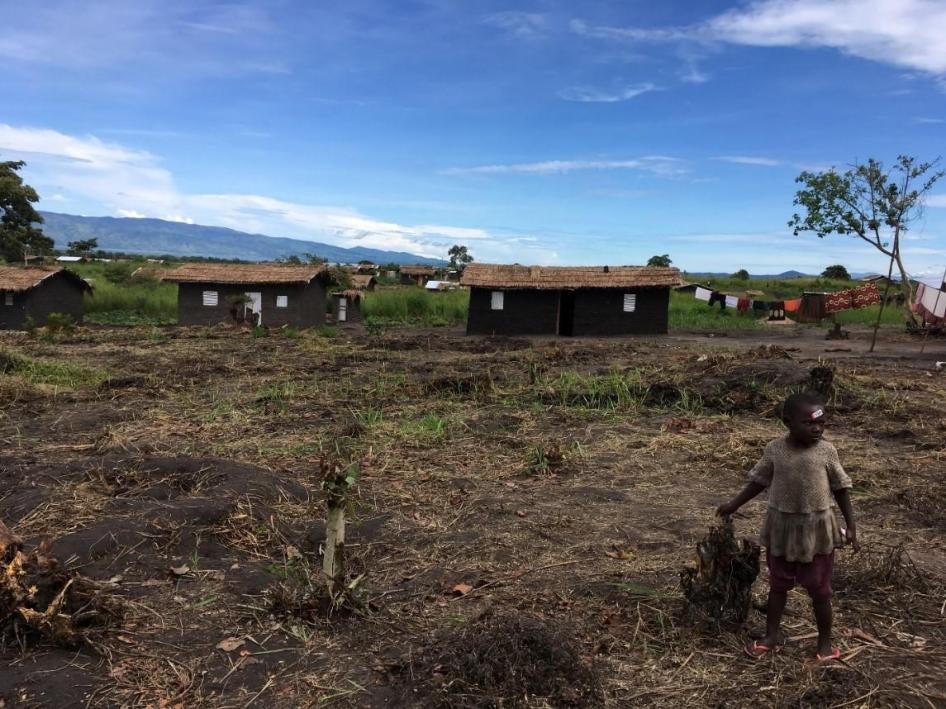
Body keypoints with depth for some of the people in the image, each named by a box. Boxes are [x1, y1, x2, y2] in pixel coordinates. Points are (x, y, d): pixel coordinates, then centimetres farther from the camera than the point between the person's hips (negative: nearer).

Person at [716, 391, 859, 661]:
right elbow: (759, 480, 6)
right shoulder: (774, 449, -8)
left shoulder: (827, 451, -11)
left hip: (817, 529, -1)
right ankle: (771, 636, 28)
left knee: (819, 588, 10)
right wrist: (734, 504, 11)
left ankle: (825, 641, 29)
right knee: (778, 584, 14)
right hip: (781, 527, 2)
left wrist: (851, 527, -1)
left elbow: (841, 488, -1)